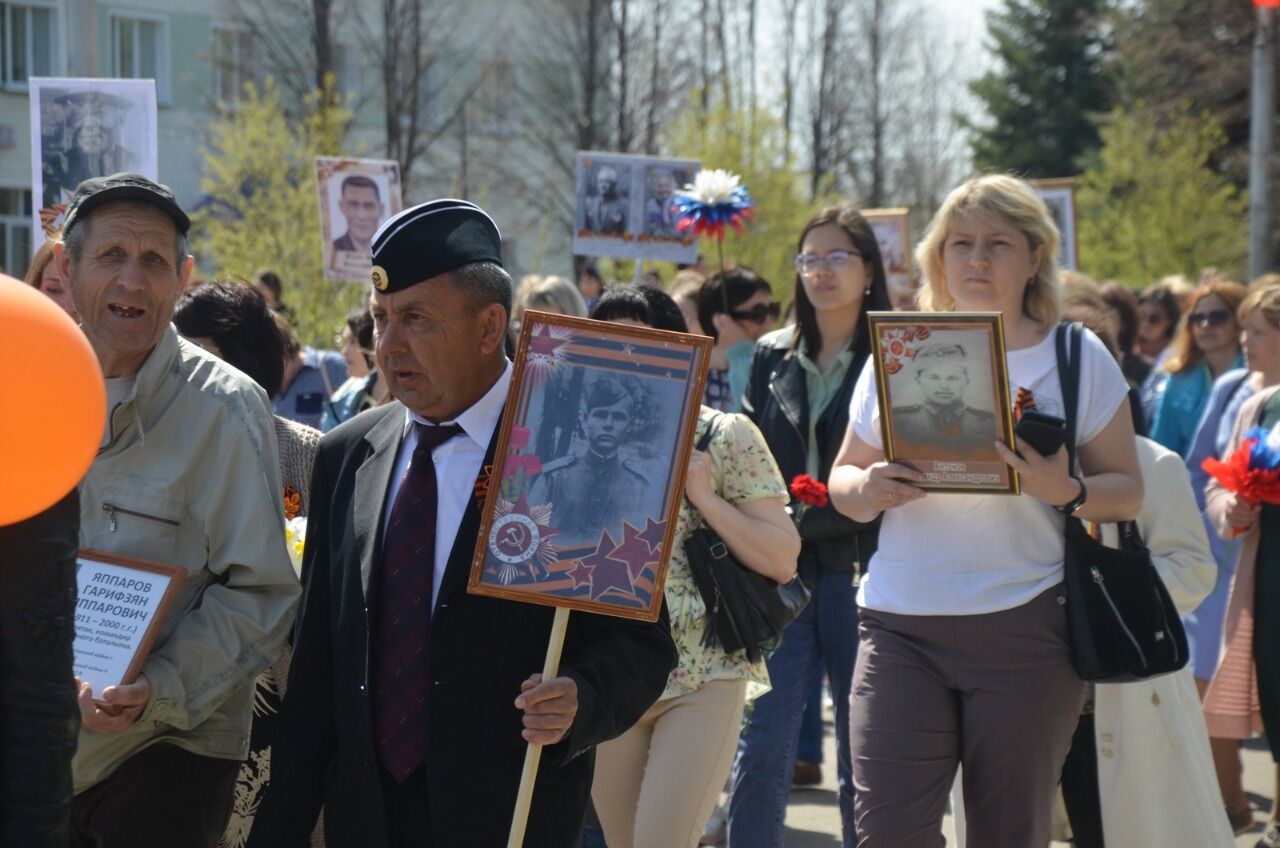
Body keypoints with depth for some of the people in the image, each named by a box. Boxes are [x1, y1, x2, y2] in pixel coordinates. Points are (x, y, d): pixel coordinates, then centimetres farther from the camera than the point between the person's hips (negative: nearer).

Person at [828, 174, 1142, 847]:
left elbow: (1127, 490, 5)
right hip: (901, 630, 1)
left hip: (1027, 634, -1)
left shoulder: (1078, 357, 5)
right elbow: (843, 477, 16)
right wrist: (868, 489, -8)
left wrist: (1065, 492, -16)